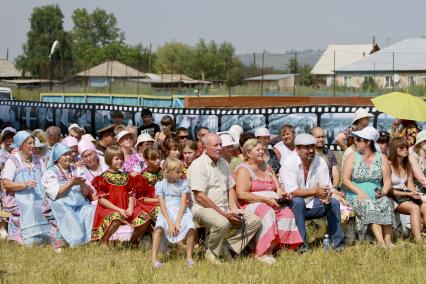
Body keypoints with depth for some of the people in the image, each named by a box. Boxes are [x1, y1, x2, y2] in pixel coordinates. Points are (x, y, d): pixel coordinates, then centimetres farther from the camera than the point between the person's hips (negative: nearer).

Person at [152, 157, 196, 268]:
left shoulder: (183, 184, 6)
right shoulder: (160, 185, 2)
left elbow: (183, 204, -1)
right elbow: (162, 206, -5)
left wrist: (177, 222, -13)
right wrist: (170, 223, -16)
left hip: (180, 212, 1)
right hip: (166, 213, -1)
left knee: (191, 228, -26)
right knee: (159, 228, -31)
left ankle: (189, 257, -12)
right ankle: (154, 258, -29)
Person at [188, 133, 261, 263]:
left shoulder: (223, 163, 15)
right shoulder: (198, 165, -11)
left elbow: (230, 188, 19)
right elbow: (200, 196, -17)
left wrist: (234, 208, -1)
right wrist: (224, 214, -17)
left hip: (225, 209, 8)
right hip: (203, 209, -8)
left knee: (255, 221, -6)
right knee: (222, 223, -38)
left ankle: (226, 246, -6)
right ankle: (212, 253, -13)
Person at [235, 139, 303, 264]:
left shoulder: (266, 167, 23)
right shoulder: (244, 169, -1)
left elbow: (277, 187, 24)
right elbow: (241, 194, -13)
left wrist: (281, 193, -2)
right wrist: (266, 200, -17)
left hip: (272, 203, 7)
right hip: (252, 204, -6)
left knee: (286, 213, -25)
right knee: (267, 213, -37)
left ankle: (271, 248, -27)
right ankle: (262, 253, -36)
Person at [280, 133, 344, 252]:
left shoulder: (320, 162, -1)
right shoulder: (289, 163, -15)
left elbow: (327, 187, -2)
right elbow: (292, 191, -24)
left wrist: (326, 195, -28)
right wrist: (315, 191, -32)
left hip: (312, 205, 5)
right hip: (294, 206, -5)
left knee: (334, 202, -17)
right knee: (298, 202, -35)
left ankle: (337, 243, -10)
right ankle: (301, 244, -35)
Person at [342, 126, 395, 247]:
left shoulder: (382, 158, 10)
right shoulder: (352, 157, 7)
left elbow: (387, 181, 5)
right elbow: (345, 180, -1)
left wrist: (383, 192, -16)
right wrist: (359, 192, -16)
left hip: (377, 196, 2)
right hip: (356, 196, -1)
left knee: (386, 203, -30)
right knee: (368, 205, -33)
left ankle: (388, 241, -38)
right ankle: (381, 243, -46)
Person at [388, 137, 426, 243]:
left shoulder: (407, 165, 17)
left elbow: (410, 185, 14)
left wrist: (415, 193, -10)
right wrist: (408, 194, -13)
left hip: (407, 196, 7)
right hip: (393, 198, -7)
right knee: (415, 208, -32)